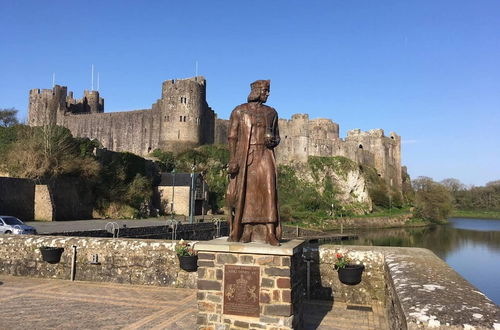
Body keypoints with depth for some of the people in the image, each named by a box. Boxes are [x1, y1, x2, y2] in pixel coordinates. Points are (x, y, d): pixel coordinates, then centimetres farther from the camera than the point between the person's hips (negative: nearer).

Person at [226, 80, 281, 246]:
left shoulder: (271, 112, 15)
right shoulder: (239, 111, 6)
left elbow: (277, 137, 20)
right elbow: (232, 136, -1)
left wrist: (273, 141, -5)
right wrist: (232, 160, -12)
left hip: (264, 156, 2)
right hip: (243, 156, -2)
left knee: (268, 191, -10)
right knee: (242, 193, -1)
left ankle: (270, 233, -10)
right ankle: (238, 232, 7)